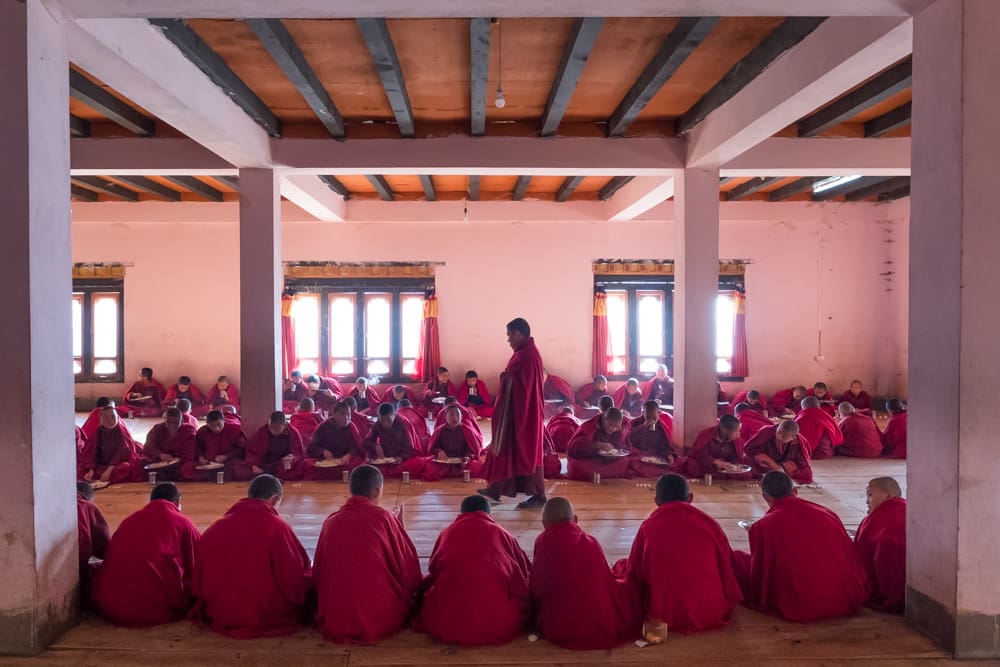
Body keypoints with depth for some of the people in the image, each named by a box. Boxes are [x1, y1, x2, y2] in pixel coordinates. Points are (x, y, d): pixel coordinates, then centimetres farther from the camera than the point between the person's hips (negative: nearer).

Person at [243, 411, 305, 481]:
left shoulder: (293, 434, -3)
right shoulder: (261, 432, -1)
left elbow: (300, 454, 3)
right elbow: (251, 451, 6)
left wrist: (293, 458, -21)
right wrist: (253, 465, -14)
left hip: (286, 467, -1)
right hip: (264, 467, 1)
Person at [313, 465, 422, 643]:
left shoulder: (330, 521, 0)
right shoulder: (383, 517, -10)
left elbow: (319, 574, 9)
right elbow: (408, 564, -2)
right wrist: (399, 524, 14)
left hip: (334, 620, 4)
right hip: (382, 617, -4)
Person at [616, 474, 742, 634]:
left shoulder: (648, 527, -6)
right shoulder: (710, 524, -4)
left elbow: (633, 576, 3)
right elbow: (729, 569, 9)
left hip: (666, 616, -4)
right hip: (713, 614, 5)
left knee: (620, 566, 17)